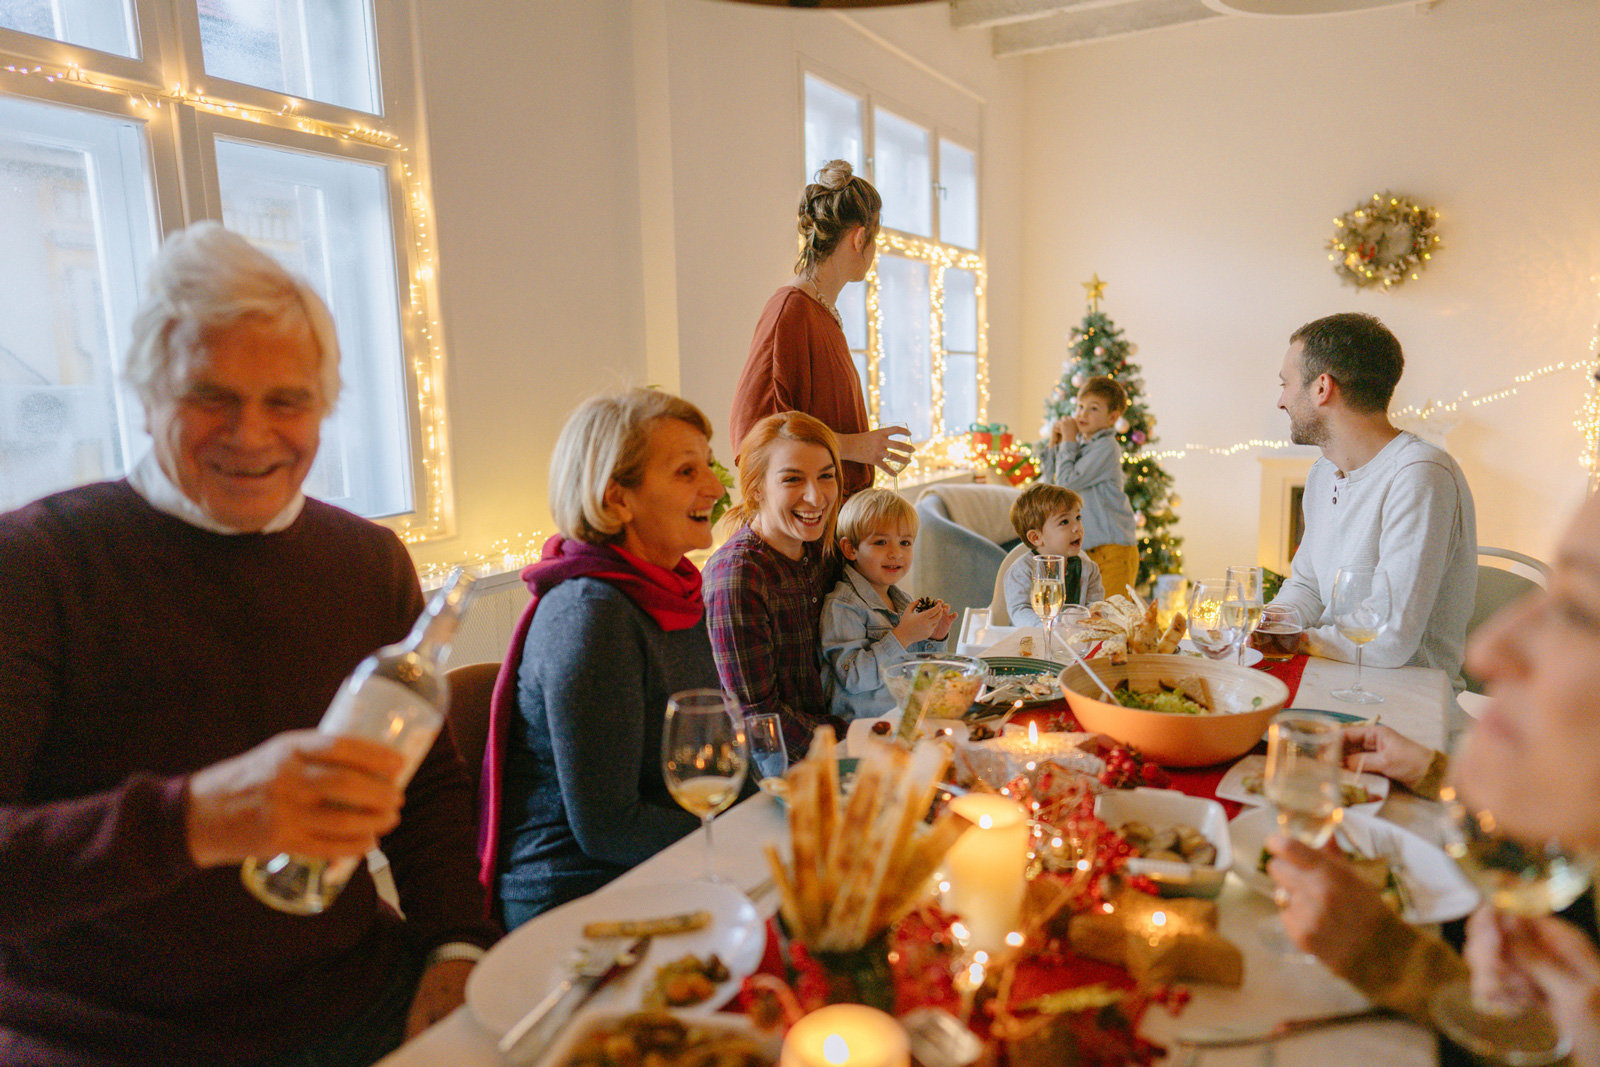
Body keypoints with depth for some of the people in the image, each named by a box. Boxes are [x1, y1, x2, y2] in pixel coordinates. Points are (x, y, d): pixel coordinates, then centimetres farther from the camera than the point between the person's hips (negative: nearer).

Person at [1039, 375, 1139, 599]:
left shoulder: (1106, 448, -14)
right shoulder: (1080, 444, 12)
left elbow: (1067, 483, -20)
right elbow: (1046, 484, 15)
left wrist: (1068, 441, -10)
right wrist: (1053, 443, 6)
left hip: (1113, 549, -8)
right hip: (1087, 550, 8)